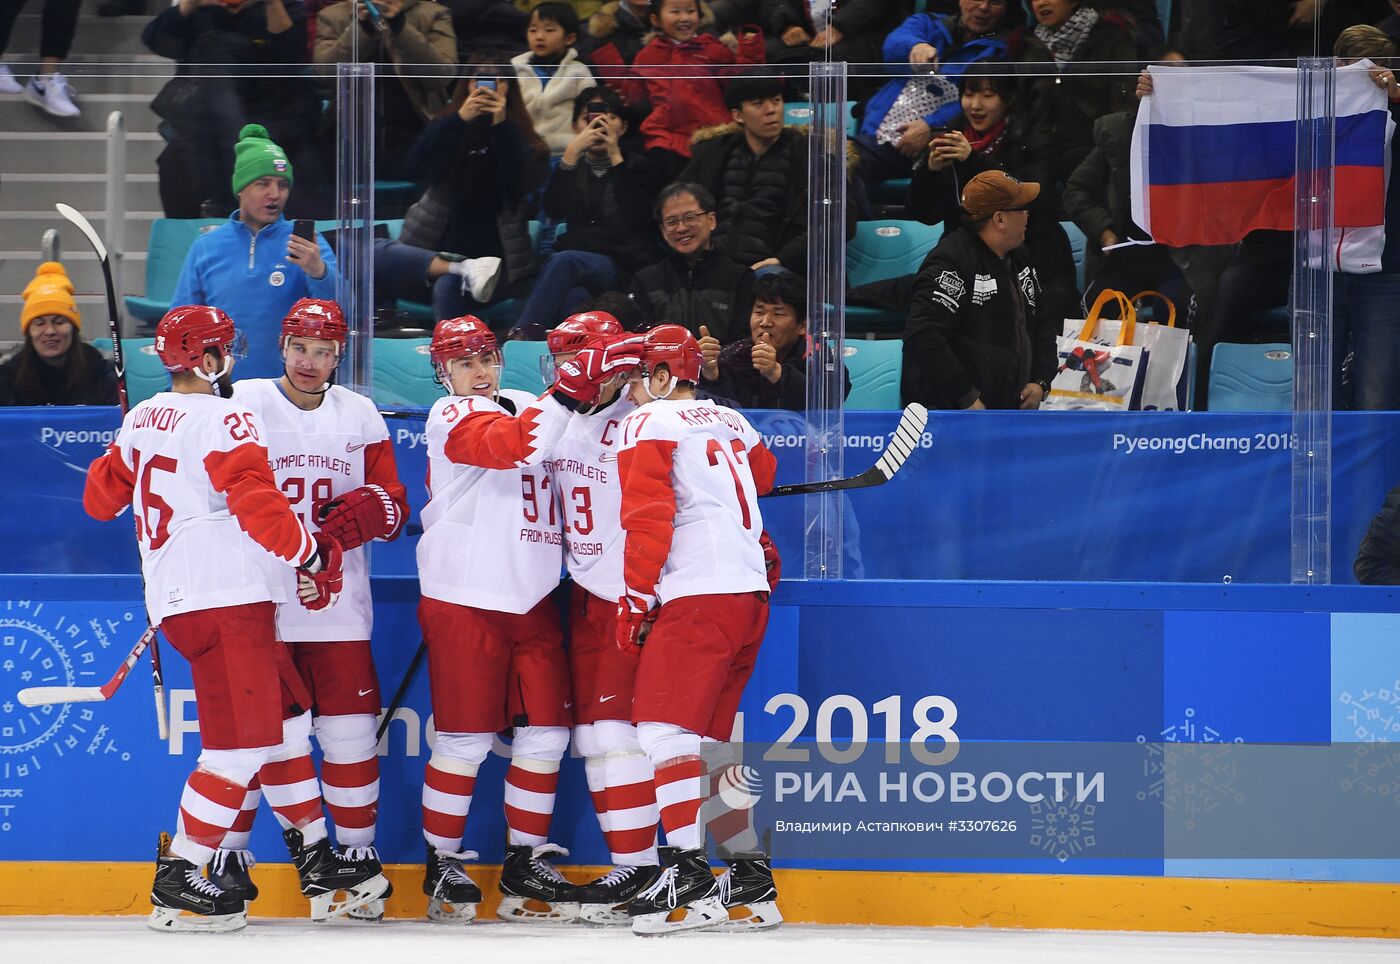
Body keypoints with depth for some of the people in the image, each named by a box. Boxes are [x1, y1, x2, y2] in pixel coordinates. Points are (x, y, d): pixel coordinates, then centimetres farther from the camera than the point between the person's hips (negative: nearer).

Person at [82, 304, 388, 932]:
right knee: (243, 742, -8)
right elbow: (257, 504, -20)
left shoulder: (141, 421, 12)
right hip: (225, 599, -9)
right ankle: (177, 883, -8)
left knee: (285, 716, 17)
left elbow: (102, 498, 23)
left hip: (174, 598, 9)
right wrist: (312, 553, -8)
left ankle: (317, 864, 19)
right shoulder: (224, 422, -12)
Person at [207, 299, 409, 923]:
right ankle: (230, 853, 10)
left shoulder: (359, 416, 10)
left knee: (349, 728, -1)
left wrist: (364, 509, -12)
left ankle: (358, 852, 11)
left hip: (338, 603, 2)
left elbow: (393, 507, 9)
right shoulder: (242, 404, 0)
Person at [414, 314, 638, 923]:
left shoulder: (527, 408, 17)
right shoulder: (454, 417, -7)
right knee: (466, 737, -5)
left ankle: (524, 861, 15)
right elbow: (513, 446, -25)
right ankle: (441, 866, 6)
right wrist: (570, 390, -31)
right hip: (465, 601, -7)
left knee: (545, 731, 4)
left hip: (530, 599, 7)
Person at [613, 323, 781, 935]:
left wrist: (635, 600, -8)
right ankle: (752, 881, 12)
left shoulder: (647, 425, -3)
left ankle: (691, 877, -24)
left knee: (664, 728, -12)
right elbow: (763, 477, 35)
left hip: (697, 596, -8)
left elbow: (648, 519, -11)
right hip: (751, 593, 9)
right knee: (713, 736, 15)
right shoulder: (731, 423, 19)